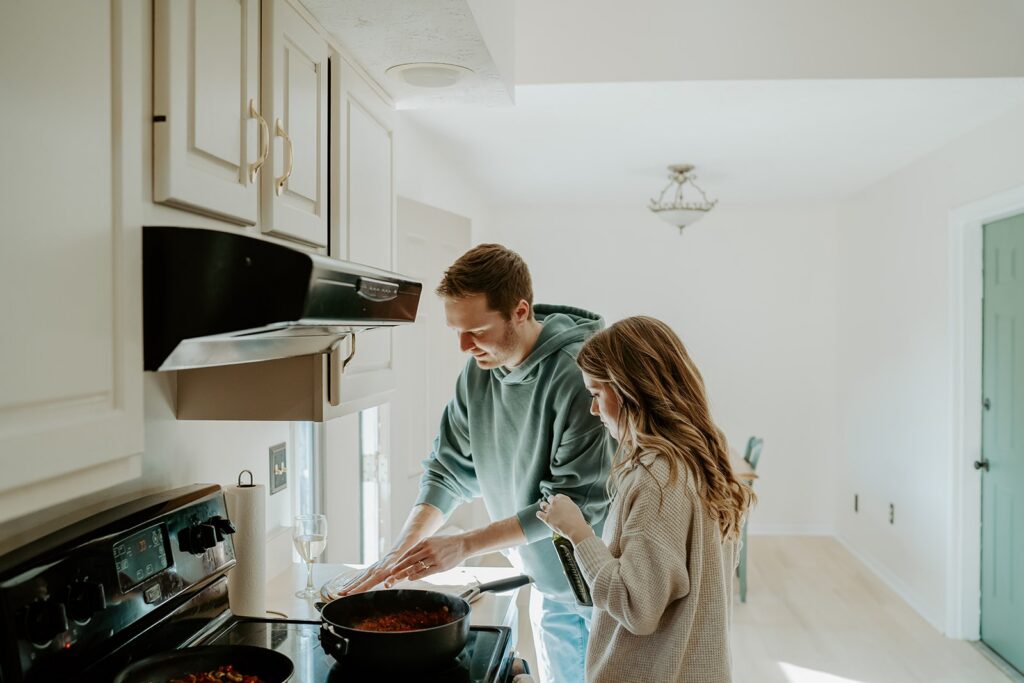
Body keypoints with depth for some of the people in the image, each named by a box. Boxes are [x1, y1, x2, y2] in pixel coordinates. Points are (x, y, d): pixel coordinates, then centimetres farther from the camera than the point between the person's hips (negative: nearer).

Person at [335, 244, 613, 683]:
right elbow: (450, 467, 1)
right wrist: (402, 549, -12)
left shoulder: (580, 370, -27)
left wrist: (464, 545, -26)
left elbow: (578, 500, -27)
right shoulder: (478, 370, -5)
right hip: (548, 585, 6)